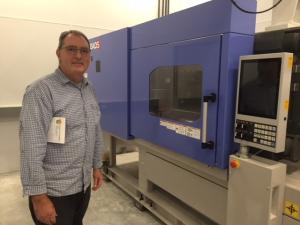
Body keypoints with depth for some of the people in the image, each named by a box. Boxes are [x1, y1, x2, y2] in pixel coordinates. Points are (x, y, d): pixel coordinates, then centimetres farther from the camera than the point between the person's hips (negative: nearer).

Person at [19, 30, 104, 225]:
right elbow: (32, 149, -21)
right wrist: (39, 198, -20)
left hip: (84, 185, 7)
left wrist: (97, 166, 14)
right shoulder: (41, 91, -18)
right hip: (54, 191, -7)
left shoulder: (90, 90, 5)